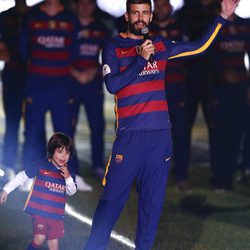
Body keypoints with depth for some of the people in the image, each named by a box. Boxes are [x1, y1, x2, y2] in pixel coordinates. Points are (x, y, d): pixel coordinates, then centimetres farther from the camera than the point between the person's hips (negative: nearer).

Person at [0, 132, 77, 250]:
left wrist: (68, 178, -13)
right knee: (40, 238, -18)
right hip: (39, 210, -4)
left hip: (56, 214, 4)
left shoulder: (69, 171, 4)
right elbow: (22, 176, -2)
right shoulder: (42, 165, -8)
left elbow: (71, 192, 6)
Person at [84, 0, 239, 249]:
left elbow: (199, 46, 22)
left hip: (160, 135, 4)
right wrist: (141, 58, -15)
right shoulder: (114, 47, 2)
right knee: (112, 198, -4)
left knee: (153, 200, 5)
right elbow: (112, 84, -11)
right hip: (129, 135, -4)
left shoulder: (161, 45, 14)